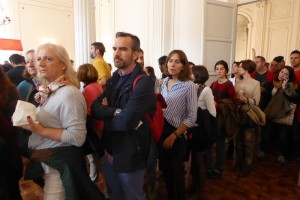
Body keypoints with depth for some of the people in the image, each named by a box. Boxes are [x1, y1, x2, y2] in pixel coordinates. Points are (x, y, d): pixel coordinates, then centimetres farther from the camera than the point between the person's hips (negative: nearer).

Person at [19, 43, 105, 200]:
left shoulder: (69, 94, -24)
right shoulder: (48, 91, 4)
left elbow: (78, 137, -27)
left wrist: (40, 130, -27)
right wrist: (31, 124, 1)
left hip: (60, 164, -9)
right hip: (46, 161, 9)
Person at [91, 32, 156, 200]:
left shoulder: (144, 83, -22)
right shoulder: (113, 79, 4)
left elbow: (126, 121, -30)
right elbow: (95, 108, -7)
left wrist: (106, 118, -11)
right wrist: (116, 112, -24)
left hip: (130, 154, -7)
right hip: (110, 150, 7)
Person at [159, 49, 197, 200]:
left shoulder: (189, 86, -15)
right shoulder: (164, 81, 3)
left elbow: (192, 117, -16)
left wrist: (174, 136, -17)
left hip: (177, 134, -5)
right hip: (161, 131, 6)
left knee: (176, 171, 12)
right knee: (164, 168, 20)